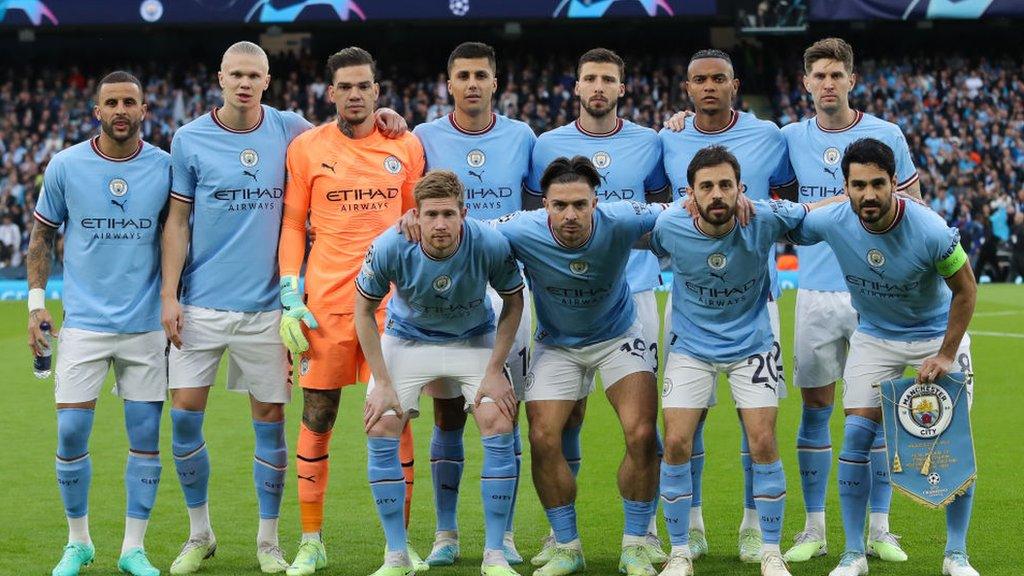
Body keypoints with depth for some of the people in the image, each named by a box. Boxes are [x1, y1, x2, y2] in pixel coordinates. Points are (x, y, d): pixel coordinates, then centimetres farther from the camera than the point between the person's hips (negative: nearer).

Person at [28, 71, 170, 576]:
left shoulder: (165, 167, 0)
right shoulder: (65, 166, -1)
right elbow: (42, 236, 8)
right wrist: (36, 302, 2)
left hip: (147, 323, 1)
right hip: (83, 322, 0)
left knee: (145, 436, 2)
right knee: (71, 434, -3)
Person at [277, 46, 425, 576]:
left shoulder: (406, 147, 6)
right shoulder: (306, 148, 3)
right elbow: (292, 226, 5)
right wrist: (291, 301, -2)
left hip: (392, 302, 1)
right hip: (326, 302, 0)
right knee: (317, 418, 3)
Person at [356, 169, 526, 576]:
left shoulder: (490, 244, -27)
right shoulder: (390, 247, -27)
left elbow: (513, 301, -8)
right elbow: (364, 312, -11)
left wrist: (495, 371, -12)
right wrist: (382, 382, -14)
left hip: (475, 340, 0)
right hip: (407, 339, 0)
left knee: (499, 427, -16)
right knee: (380, 430, -14)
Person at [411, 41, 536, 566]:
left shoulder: (521, 137, 5)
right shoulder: (425, 138, 1)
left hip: (506, 289, 1)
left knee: (505, 414, 2)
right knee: (447, 416, 2)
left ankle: (504, 535, 10)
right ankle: (446, 533, 12)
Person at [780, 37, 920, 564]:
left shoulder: (886, 135, 0)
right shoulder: (790, 139, 3)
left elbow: (913, 204, 10)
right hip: (816, 292, 1)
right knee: (815, 408, 3)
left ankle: (879, 530, 11)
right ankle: (814, 530, 11)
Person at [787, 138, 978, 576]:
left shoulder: (932, 231, -30)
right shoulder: (832, 223, -22)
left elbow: (965, 290, -15)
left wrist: (945, 355, -15)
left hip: (937, 334, -2)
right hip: (874, 338, 2)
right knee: (856, 436, -8)